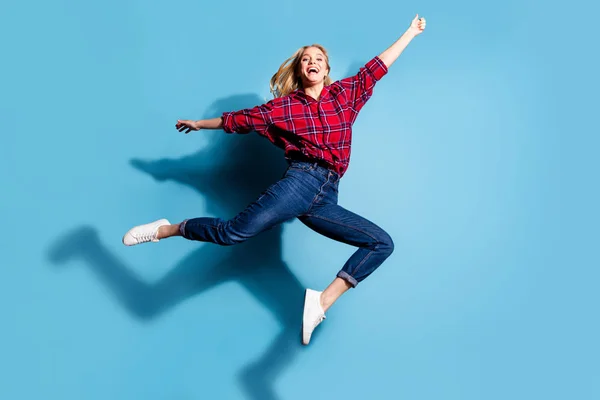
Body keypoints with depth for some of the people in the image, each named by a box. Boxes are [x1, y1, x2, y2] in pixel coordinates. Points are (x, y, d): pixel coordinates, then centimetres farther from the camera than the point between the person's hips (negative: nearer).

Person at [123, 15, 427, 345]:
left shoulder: (345, 94, 19)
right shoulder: (284, 106, 11)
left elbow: (377, 67, 26)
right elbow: (240, 119, 19)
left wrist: (410, 33, 32)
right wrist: (200, 123, 27)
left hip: (326, 198, 4)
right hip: (300, 181, -3)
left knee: (382, 243, -8)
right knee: (235, 231, -21)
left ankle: (322, 301, -12)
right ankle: (165, 230, 2)